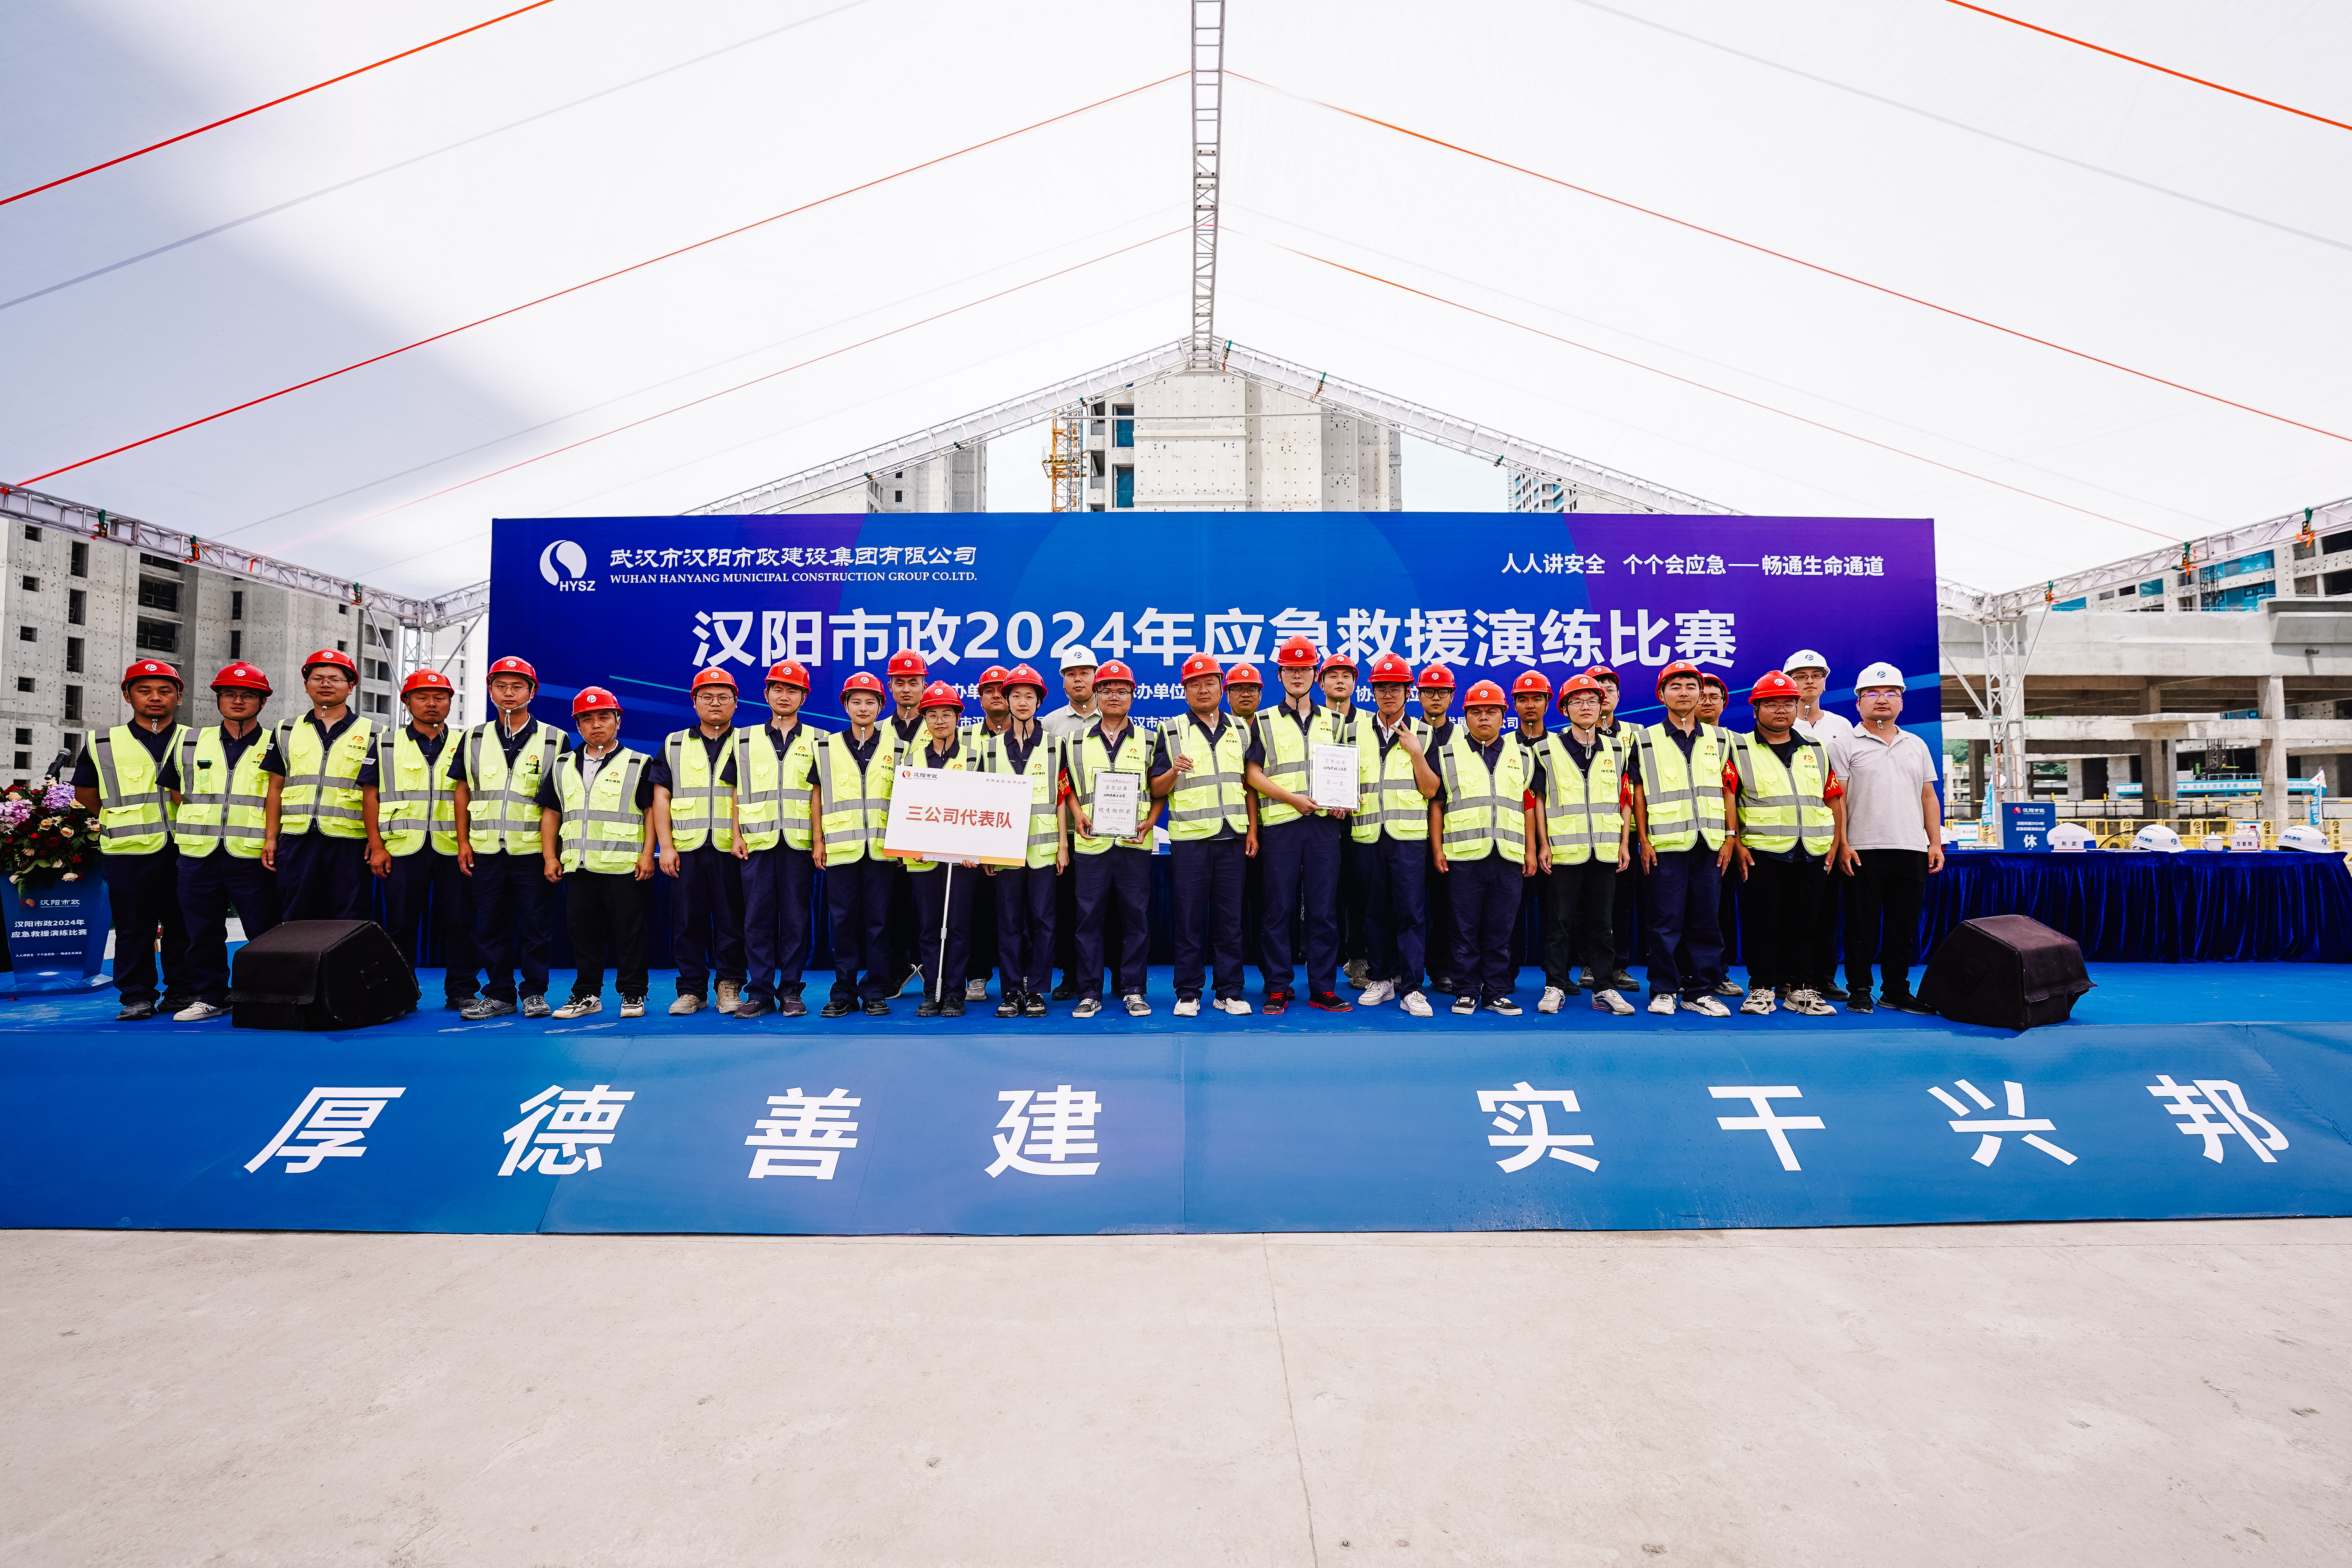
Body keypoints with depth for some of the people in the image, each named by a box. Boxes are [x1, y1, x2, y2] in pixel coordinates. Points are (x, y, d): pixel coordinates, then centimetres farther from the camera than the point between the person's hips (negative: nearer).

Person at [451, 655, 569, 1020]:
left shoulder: (554, 740, 2)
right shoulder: (474, 739, 10)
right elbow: (462, 791, 13)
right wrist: (463, 842, 7)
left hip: (533, 850, -3)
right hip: (486, 850, 3)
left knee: (536, 925, 2)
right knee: (490, 926, 7)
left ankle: (535, 993, 12)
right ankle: (499, 994, 17)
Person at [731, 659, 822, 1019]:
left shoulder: (816, 742, 10)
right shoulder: (746, 740, 13)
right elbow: (737, 792, 12)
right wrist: (737, 835, 3)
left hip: (798, 841, -1)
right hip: (757, 841, 1)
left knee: (795, 918, 2)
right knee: (757, 918, 1)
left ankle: (790, 991, 10)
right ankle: (759, 993, 8)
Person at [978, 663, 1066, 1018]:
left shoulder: (1054, 745, 6)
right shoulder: (991, 745, 9)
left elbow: (1061, 798, 5)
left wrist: (1063, 845, -1)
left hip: (1043, 848, -1)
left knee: (1042, 920, 1)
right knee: (1009, 922, 4)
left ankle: (1037, 991, 10)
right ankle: (1011, 992, 12)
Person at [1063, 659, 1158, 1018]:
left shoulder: (1148, 742, 9)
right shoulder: (1076, 743, 11)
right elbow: (1066, 784, 16)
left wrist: (1151, 820, -3)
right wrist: (1077, 814, 0)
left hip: (1135, 844, 0)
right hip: (1091, 843, 0)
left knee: (1136, 917, 2)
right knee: (1089, 918, 1)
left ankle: (1133, 991, 12)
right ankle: (1089, 993, 10)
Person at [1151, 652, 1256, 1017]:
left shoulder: (1239, 730, 14)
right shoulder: (1172, 731, 4)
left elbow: (1249, 784, 16)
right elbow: (1157, 790, 2)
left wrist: (1253, 829, 8)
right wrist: (1174, 771, -18)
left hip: (1233, 836, 2)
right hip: (1189, 837, -2)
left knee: (1230, 918, 5)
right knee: (1189, 917, 1)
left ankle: (1230, 992, 14)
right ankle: (1188, 994, 10)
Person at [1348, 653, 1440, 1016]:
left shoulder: (1421, 734, 6)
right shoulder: (1358, 733, 12)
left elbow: (1431, 789, 0)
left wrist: (1416, 752, -9)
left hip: (1409, 836, -2)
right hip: (1368, 835, 2)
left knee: (1411, 913, -5)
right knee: (1375, 911, 8)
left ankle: (1410, 989, 0)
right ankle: (1382, 979, 20)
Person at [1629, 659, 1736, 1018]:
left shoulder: (1719, 740, 13)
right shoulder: (1647, 741, 5)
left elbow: (1727, 793, 12)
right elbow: (1639, 794, 4)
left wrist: (1729, 839, 4)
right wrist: (1644, 840, -3)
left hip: (1708, 844, 3)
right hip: (1666, 844, -3)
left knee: (1705, 920, 5)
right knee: (1666, 921, -1)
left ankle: (1700, 991, 14)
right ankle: (1664, 991, 9)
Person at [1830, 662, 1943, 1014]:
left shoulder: (1917, 745, 17)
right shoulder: (1845, 745, 2)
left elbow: (1929, 797, 17)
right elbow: (1836, 799, -3)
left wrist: (1936, 843, 9)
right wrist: (1842, 845, -11)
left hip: (1912, 851, 4)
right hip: (1864, 851, -4)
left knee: (1904, 926, 8)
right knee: (1862, 925, 1)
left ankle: (1896, 992, 17)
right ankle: (1859, 991, 10)